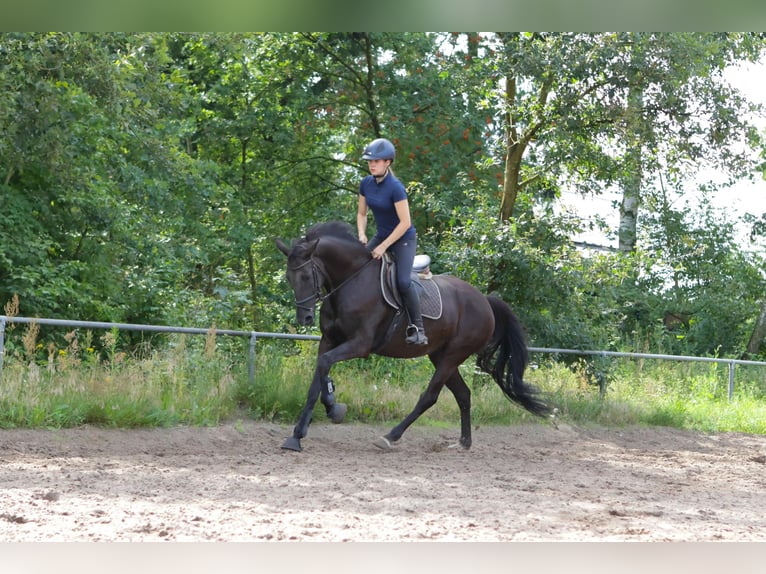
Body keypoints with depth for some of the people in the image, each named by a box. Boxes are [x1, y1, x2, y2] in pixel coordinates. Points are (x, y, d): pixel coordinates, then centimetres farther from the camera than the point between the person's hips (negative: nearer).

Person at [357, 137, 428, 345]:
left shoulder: (395, 187, -23)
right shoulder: (366, 184, -3)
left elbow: (405, 222, -23)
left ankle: (418, 328, -13)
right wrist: (361, 234, -9)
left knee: (403, 281, -24)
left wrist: (384, 247, -21)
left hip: (403, 239, -7)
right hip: (381, 235, 7)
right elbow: (361, 213, 10)